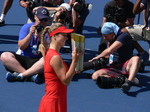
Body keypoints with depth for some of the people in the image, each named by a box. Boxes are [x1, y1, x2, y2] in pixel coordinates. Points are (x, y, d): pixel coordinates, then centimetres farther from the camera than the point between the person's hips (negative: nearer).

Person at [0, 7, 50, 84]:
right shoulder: (26, 27, 7)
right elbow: (21, 47, -2)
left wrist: (40, 37, -19)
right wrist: (30, 34, -15)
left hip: (39, 61, -2)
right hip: (24, 59, 2)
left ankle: (20, 75, -32)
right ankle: (31, 75, -31)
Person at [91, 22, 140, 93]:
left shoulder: (124, 36, -10)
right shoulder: (111, 39, 16)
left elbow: (109, 51, -18)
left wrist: (98, 57, -4)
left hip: (125, 66, -6)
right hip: (114, 68, 6)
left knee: (135, 58, -39)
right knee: (95, 76, -22)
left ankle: (128, 82, -62)